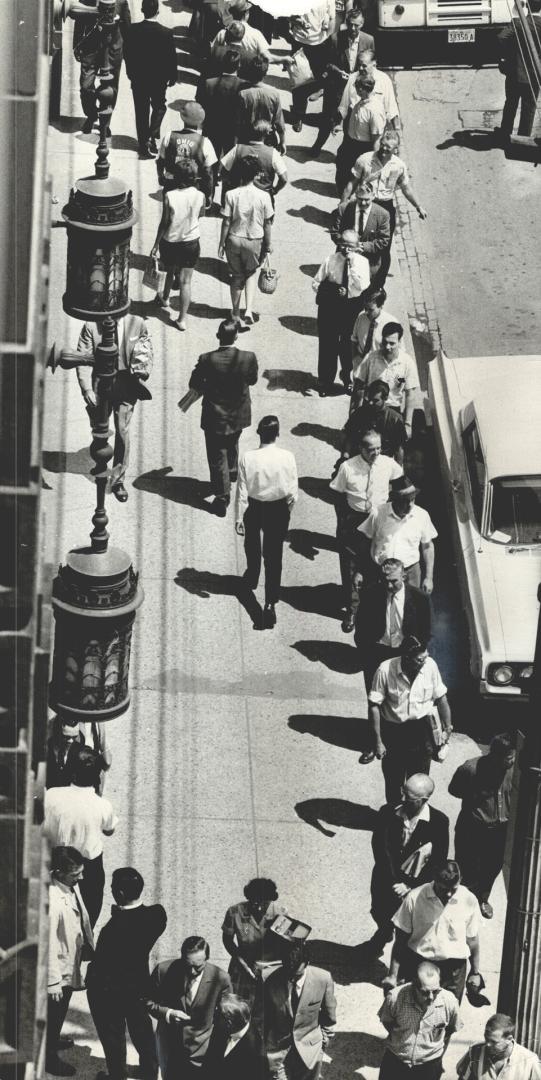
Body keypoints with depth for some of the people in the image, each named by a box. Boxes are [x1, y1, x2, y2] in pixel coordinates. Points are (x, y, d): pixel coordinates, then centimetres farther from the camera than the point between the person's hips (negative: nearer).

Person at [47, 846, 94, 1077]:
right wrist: (53, 981, -23)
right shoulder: (52, 901, -36)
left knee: (60, 1011, 31)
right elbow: (49, 944, -29)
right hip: (60, 968, -8)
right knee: (55, 1012, 14)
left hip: (72, 961, 8)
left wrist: (89, 944, 19)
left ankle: (53, 1039, 54)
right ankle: (50, 1058, 34)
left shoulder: (72, 886, -10)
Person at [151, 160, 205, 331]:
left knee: (170, 272, 27)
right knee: (185, 281, 6)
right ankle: (182, 319, 5)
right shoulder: (199, 196, -14)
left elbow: (164, 222, -13)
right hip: (191, 242, 0)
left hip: (170, 241, 0)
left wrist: (156, 245, -2)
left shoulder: (169, 196, -20)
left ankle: (165, 299, 53)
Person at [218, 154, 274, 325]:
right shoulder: (264, 196, -13)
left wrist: (221, 244, 3)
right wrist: (267, 246, 7)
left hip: (234, 240, 0)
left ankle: (236, 313, 29)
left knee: (237, 276, 18)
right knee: (251, 274, 21)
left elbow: (226, 223, -8)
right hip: (254, 241, 0)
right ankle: (249, 310, 4)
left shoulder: (231, 195, -13)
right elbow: (268, 224, -5)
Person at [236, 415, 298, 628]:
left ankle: (252, 577, 55)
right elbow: (293, 491, -8)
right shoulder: (287, 458, -18)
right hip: (278, 510, 0)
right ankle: (270, 604, 0)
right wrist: (288, 510, 11)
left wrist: (239, 518, -3)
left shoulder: (248, 458, -20)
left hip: (253, 508, 0)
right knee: (274, 557, 6)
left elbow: (242, 491, -13)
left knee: (252, 545, 29)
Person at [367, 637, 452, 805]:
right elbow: (374, 705, -14)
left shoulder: (430, 665, -14)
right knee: (393, 783, 14)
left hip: (422, 729, 1)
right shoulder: (385, 670, -21)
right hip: (393, 731, -1)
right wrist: (378, 741, -13)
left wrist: (447, 727, 3)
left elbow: (441, 697, 1)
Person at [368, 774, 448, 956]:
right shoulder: (387, 813, -14)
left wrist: (409, 886, -17)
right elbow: (379, 850, -10)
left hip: (417, 887, -2)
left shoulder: (439, 822, -18)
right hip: (386, 883, 2)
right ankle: (384, 933, 60)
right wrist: (393, 883, -18)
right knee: (381, 918, 24)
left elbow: (438, 864, -13)